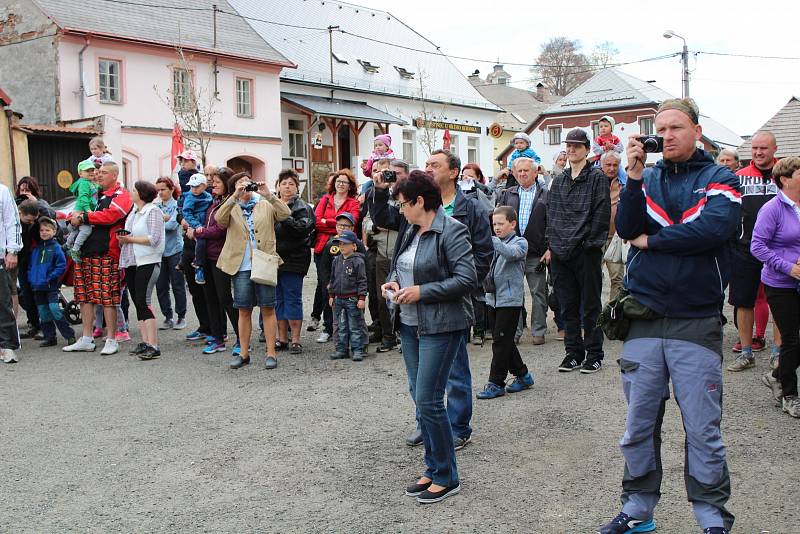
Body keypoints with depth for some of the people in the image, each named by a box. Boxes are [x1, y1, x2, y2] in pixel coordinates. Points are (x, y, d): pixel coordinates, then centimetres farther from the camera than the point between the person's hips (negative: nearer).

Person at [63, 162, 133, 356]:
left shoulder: (122, 196, -4)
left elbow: (110, 215, -19)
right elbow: (79, 213, 29)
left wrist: (82, 218, -13)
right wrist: (74, 218, 7)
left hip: (107, 253, -8)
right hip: (86, 252, 8)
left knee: (107, 297, -6)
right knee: (85, 296, 9)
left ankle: (111, 340, 3)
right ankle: (86, 340, 18)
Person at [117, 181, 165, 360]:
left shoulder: (153, 211, -7)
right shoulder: (134, 211, 17)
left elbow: (153, 239, -16)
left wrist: (130, 239, -12)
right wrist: (123, 238, 2)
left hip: (147, 263, -8)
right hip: (131, 263, 8)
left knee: (143, 302, -13)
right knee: (137, 303, 8)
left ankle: (153, 346, -13)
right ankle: (145, 341, 14)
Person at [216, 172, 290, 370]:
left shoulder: (266, 205, 11)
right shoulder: (232, 208, 11)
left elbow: (285, 214, -5)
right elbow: (219, 220, -10)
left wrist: (268, 195, -12)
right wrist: (235, 197, -15)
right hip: (241, 266, 1)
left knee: (268, 309, 0)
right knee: (244, 311, 6)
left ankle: (271, 353, 7)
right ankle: (243, 353, 15)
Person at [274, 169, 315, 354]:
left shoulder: (302, 207, -1)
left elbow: (304, 228, -17)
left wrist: (284, 217, -24)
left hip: (293, 260, -5)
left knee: (292, 299, -3)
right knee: (278, 299, 10)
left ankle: (295, 340, 4)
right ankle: (282, 338, 19)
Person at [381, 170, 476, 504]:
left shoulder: (452, 231, -14)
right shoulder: (411, 231, 11)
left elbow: (467, 279, -19)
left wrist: (422, 292, -20)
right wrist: (394, 282, 3)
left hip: (440, 326, -9)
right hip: (410, 324, 9)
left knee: (428, 401, -7)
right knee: (420, 398, 13)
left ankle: (447, 478, 8)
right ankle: (433, 469, 26)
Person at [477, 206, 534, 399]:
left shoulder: (520, 242, -5)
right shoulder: (495, 243, 16)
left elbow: (511, 253, -27)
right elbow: (489, 266, 16)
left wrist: (489, 238, -35)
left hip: (510, 299, -8)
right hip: (494, 298, 8)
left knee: (501, 341, -6)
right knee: (504, 340, 13)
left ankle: (496, 383, 0)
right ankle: (522, 375, 26)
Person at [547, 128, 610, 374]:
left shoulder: (597, 177, -1)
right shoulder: (558, 181, 16)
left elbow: (602, 212, -7)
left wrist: (590, 242, -13)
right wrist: (551, 244, 9)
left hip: (586, 251, -5)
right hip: (560, 251, 5)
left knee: (590, 305, 1)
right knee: (567, 306, 9)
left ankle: (594, 354, 9)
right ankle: (573, 352, 18)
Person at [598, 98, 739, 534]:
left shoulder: (720, 179, 3)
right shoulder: (647, 177, 11)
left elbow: (714, 228, -16)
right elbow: (625, 228, -4)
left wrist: (650, 240, -7)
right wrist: (635, 175, -13)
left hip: (696, 324, -2)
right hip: (643, 322, 3)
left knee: (703, 431, 4)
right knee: (638, 426, 10)